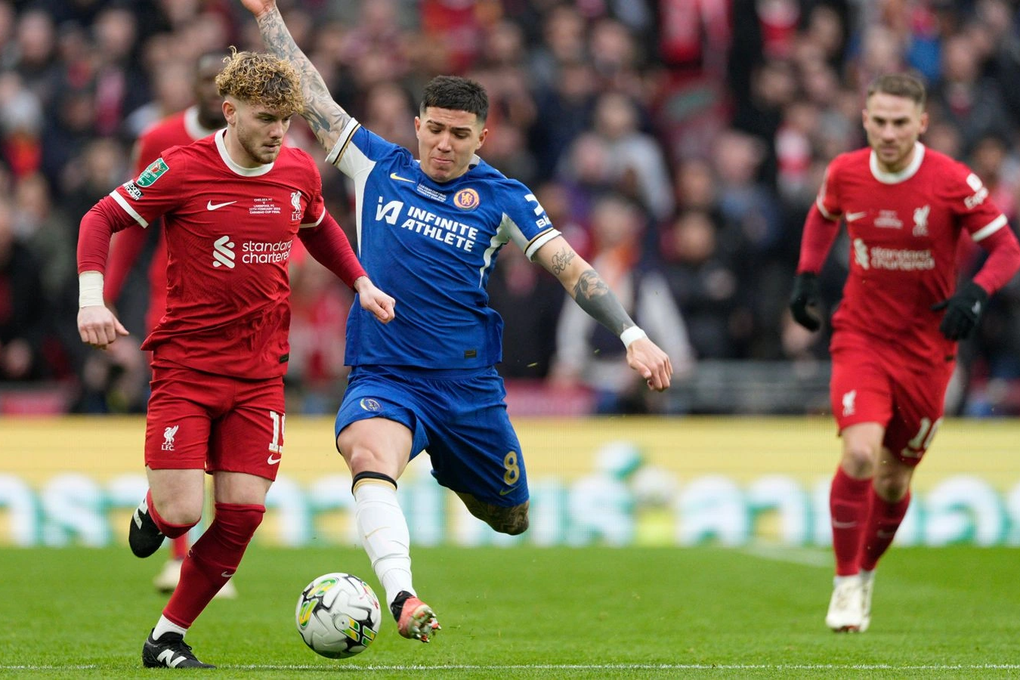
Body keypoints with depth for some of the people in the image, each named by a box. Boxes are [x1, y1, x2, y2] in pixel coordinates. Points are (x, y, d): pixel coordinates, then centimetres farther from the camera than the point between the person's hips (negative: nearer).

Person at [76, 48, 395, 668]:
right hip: (186, 365, -4)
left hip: (261, 372, 4)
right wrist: (92, 296, -17)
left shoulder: (300, 172, 4)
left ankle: (169, 636, 12)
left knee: (243, 513, -5)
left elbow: (318, 229, 26)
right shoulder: (182, 170, -10)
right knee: (182, 513, -14)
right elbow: (100, 219, -3)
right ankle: (153, 513, 26)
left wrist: (361, 283, 14)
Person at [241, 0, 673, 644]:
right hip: (382, 377, -1)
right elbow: (314, 96, 9)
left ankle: (452, 472, 48)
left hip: (468, 385, 1)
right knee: (369, 452, -36)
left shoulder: (500, 197, 0)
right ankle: (404, 600, -48)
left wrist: (632, 335, -14)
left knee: (510, 518, 13)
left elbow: (571, 268, -3)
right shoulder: (379, 167, 4)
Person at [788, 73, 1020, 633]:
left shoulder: (954, 182, -14)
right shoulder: (845, 173, -6)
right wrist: (806, 276, 5)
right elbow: (823, 216, 18)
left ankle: (866, 572, 36)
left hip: (926, 349, 0)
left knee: (894, 479, 9)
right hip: (860, 338, 0)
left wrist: (974, 295, -23)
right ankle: (845, 583, -4)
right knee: (860, 455, -21)